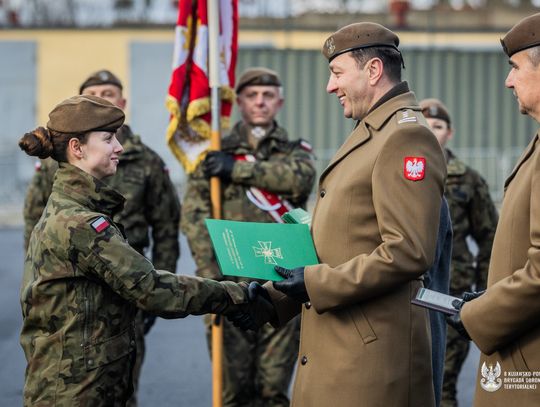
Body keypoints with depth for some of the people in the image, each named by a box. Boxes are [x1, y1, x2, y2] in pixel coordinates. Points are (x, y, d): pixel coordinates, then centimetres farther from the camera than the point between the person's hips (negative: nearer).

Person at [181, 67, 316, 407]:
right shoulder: (216, 154, 11)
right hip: (230, 283, -1)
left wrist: (239, 169, -13)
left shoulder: (295, 151, 15)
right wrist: (210, 272, -12)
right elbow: (194, 214, 0)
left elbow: (301, 177, -10)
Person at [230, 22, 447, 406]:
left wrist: (317, 282, -18)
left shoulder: (406, 136, -12)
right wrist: (274, 297, 14)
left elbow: (409, 252, -21)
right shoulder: (369, 133, 19)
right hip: (335, 348, 9)